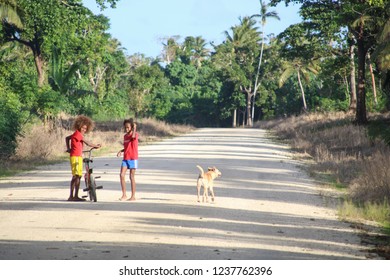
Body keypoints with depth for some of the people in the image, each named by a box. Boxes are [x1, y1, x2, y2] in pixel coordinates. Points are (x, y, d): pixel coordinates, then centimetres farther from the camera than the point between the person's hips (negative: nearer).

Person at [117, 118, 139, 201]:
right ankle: (124, 195, -1)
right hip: (125, 158, 6)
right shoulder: (125, 136, 13)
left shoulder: (135, 134, -7)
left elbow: (133, 136, -33)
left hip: (133, 158, -6)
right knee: (122, 175, -7)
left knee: (132, 177, 0)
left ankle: (133, 196, 9)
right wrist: (121, 151, 5)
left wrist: (134, 128, -21)